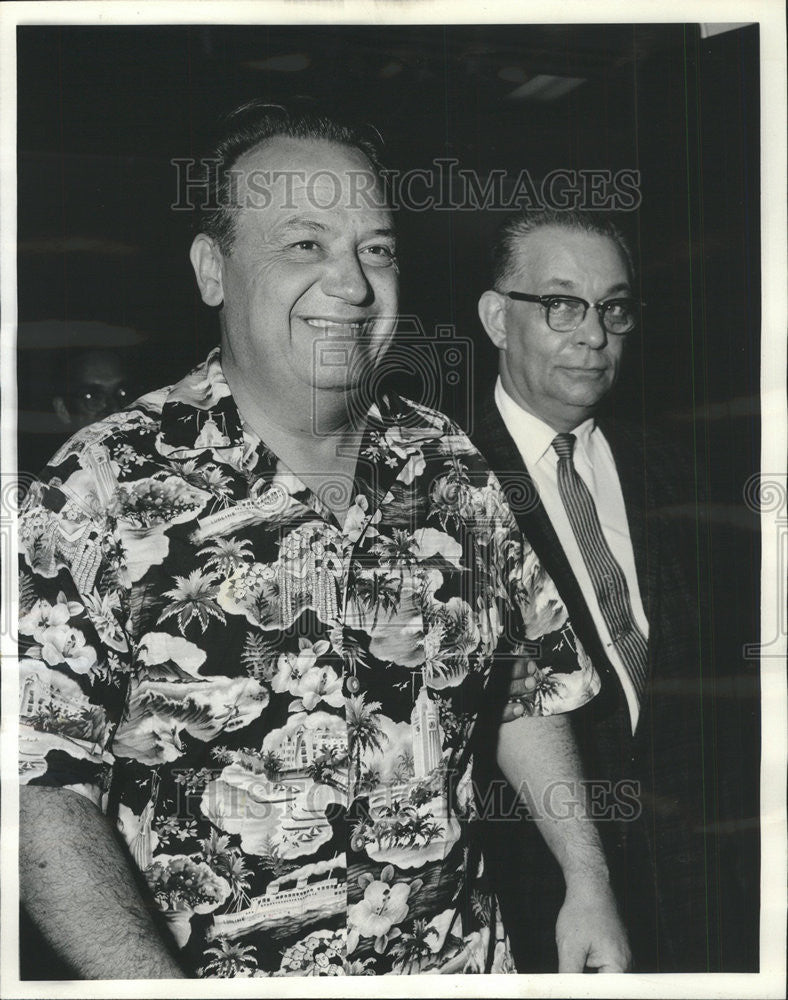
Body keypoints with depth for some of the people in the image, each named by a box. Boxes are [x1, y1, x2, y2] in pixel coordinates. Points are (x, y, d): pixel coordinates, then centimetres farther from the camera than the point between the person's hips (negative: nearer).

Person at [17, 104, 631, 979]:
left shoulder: (454, 471, -2)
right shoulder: (105, 489, -16)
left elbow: (529, 688, 8)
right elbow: (39, 780, -18)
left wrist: (588, 882, 1)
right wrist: (154, 982, -28)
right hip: (205, 970, -4)